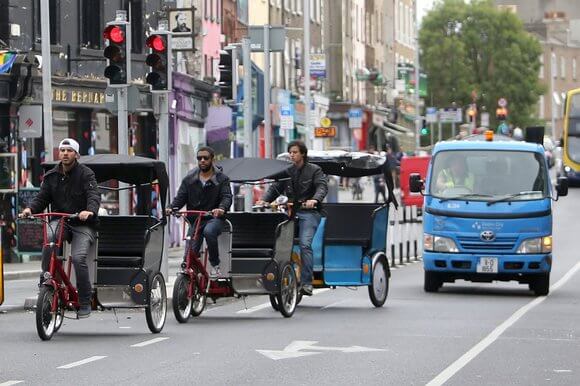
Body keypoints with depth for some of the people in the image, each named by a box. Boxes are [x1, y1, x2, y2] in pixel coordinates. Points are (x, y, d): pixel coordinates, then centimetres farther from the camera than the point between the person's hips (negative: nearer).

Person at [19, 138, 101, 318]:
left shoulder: (85, 173, -3)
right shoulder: (51, 176, 10)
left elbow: (94, 195, -17)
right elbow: (42, 197, 8)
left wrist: (90, 210, -39)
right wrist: (30, 209, -14)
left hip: (82, 224, -3)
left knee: (78, 258, -24)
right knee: (49, 237, -33)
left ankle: (85, 301, -9)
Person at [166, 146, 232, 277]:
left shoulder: (221, 179, 3)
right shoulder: (189, 179, 10)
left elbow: (227, 197, -9)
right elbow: (180, 197, 7)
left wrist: (222, 208, -33)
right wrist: (172, 208, -16)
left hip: (214, 218, -3)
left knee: (208, 231, -37)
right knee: (189, 255, -10)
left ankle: (215, 265, -22)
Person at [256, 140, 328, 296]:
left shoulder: (314, 170, 5)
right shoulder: (287, 172, 20)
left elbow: (322, 186, -10)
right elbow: (275, 188, 14)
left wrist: (315, 199, -31)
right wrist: (264, 200, -6)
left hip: (309, 213, -5)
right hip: (291, 212, 5)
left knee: (305, 244, -21)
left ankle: (306, 282, -22)